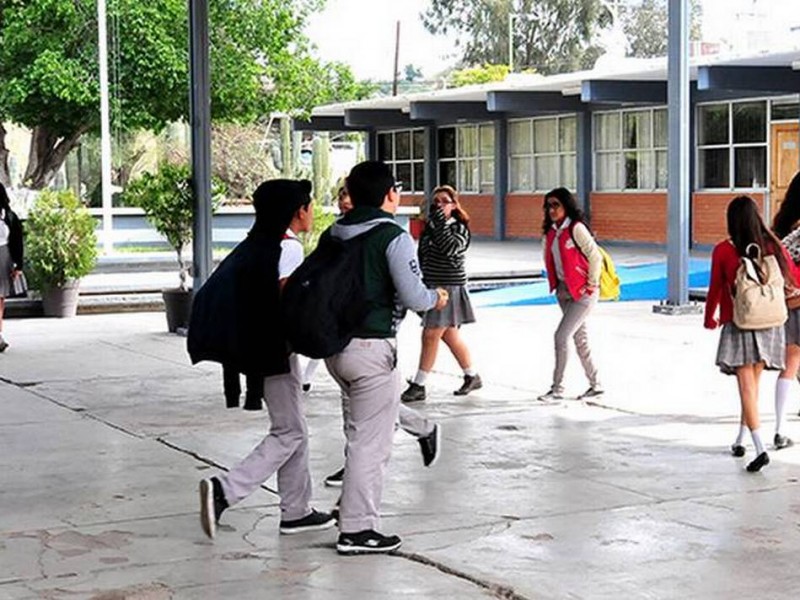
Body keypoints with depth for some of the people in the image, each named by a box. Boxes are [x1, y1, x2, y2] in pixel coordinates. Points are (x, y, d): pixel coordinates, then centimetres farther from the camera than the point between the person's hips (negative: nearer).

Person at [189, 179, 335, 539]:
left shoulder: (256, 244, 13)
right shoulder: (289, 247, -13)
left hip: (254, 346, 9)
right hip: (276, 349, -9)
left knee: (294, 429, 15)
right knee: (288, 432, -4)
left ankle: (296, 511, 19)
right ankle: (225, 490, -15)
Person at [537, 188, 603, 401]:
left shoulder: (576, 229, -16)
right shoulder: (551, 231, 6)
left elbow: (596, 257, -17)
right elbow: (549, 258, 21)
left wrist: (591, 285, -12)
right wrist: (554, 283, 14)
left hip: (583, 292, -8)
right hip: (564, 291, 8)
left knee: (561, 336, -11)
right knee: (580, 339, 13)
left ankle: (557, 388, -2)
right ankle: (595, 384, 24)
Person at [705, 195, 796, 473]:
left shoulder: (723, 251, -9)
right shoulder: (773, 246, -2)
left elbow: (715, 290, 0)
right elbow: (792, 279, 7)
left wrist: (709, 319, 18)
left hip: (738, 326, -3)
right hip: (769, 325, 3)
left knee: (747, 387, -5)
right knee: (753, 384, 17)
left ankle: (760, 448, -17)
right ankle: (740, 440, 28)